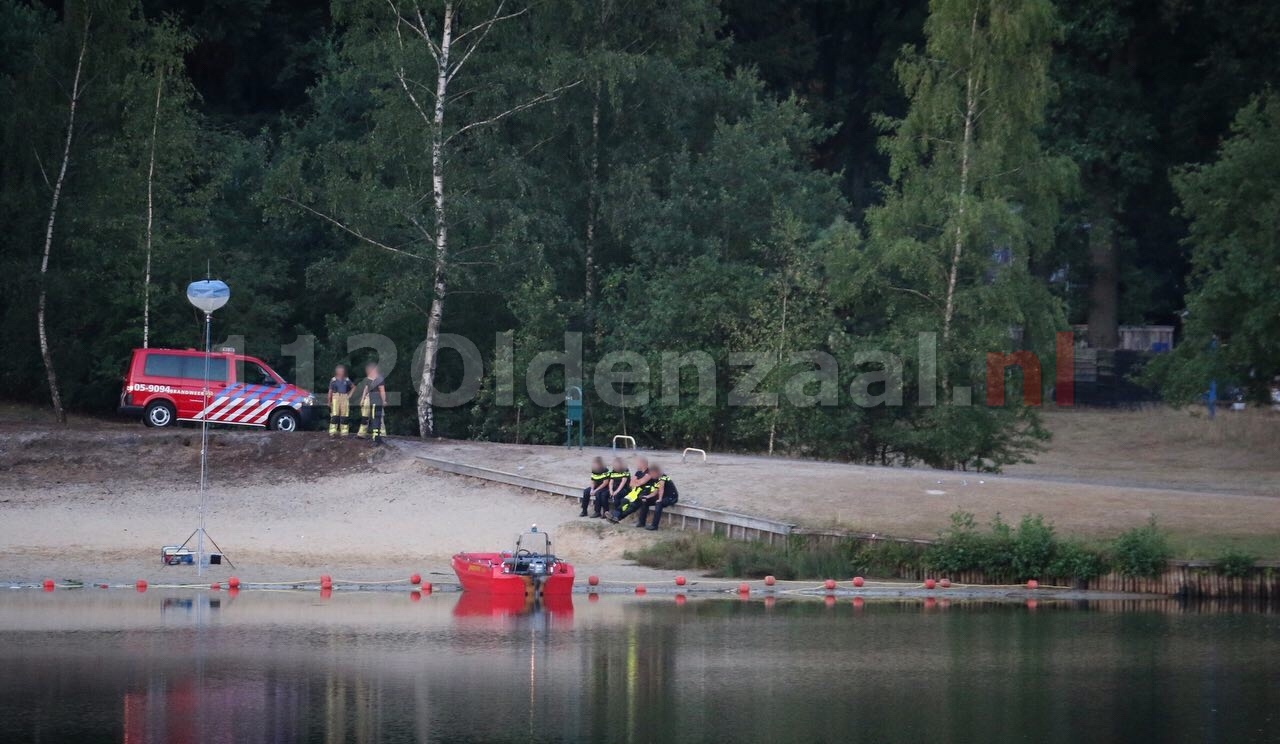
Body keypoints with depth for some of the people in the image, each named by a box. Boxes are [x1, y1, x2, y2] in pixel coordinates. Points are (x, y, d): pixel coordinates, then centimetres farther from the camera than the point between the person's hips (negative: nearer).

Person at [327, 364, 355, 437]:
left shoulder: (346, 380, 9)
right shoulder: (333, 380, 2)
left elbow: (353, 387, 23)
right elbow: (330, 391, 4)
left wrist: (350, 394, 11)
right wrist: (329, 402, 0)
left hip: (345, 399, 3)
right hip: (336, 398, -3)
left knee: (344, 416, 2)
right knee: (334, 415, -10)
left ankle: (344, 432, 7)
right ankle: (333, 431, -11)